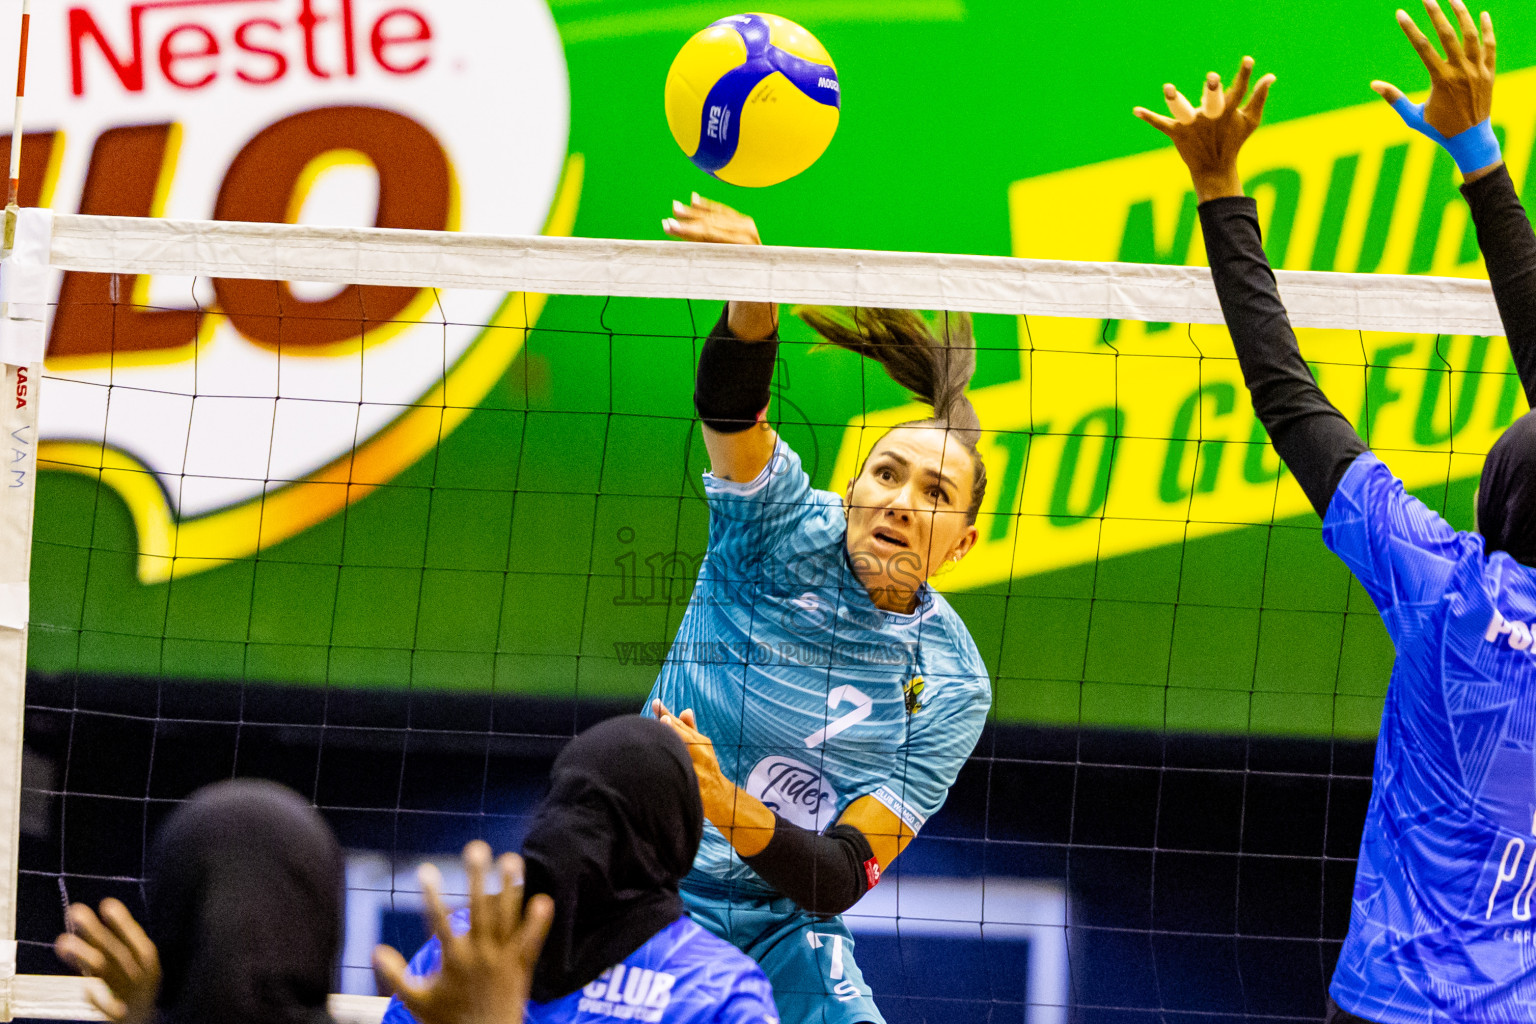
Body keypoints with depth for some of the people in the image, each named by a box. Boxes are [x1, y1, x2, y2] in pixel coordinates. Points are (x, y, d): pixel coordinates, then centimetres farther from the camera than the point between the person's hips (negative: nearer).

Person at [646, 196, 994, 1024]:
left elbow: (839, 881, -14)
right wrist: (750, 292, -50)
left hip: (785, 935, 2)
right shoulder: (788, 532, -7)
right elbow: (728, 405, -28)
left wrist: (729, 807, -34)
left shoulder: (950, 688, -5)